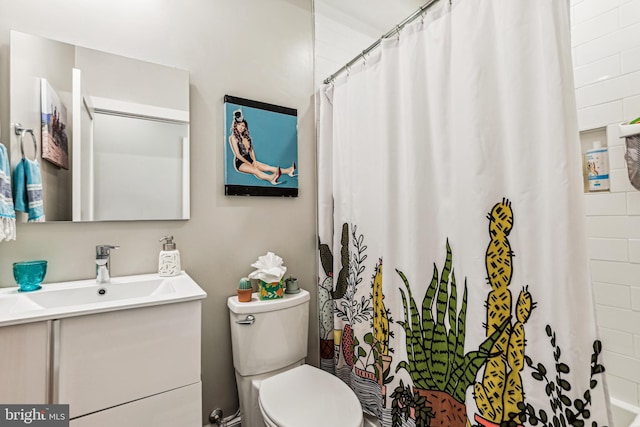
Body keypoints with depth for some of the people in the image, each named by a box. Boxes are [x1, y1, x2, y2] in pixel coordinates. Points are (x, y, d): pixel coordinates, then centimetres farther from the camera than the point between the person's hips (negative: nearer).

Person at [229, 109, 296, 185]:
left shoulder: (247, 136, 14)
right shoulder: (233, 137, -5)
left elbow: (251, 150, 10)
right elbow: (237, 154, -10)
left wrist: (254, 161, -8)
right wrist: (249, 164, -13)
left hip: (249, 160, 7)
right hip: (240, 162, -7)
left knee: (266, 167, -13)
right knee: (255, 170, -35)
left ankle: (288, 171, -29)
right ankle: (271, 178, -64)